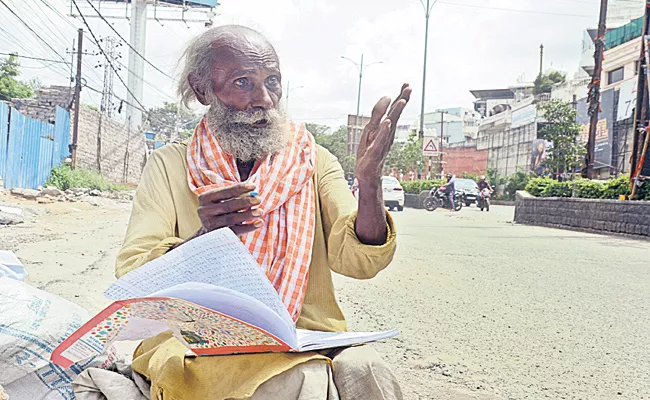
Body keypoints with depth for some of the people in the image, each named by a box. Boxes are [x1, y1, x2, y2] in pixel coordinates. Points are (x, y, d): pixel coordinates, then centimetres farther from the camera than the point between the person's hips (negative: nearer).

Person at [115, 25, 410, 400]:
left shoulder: (315, 162, 7)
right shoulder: (170, 165, 4)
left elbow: (360, 261, -5)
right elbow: (131, 275, -6)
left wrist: (369, 181, -24)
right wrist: (203, 240, -25)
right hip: (202, 341, -1)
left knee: (364, 370, -29)